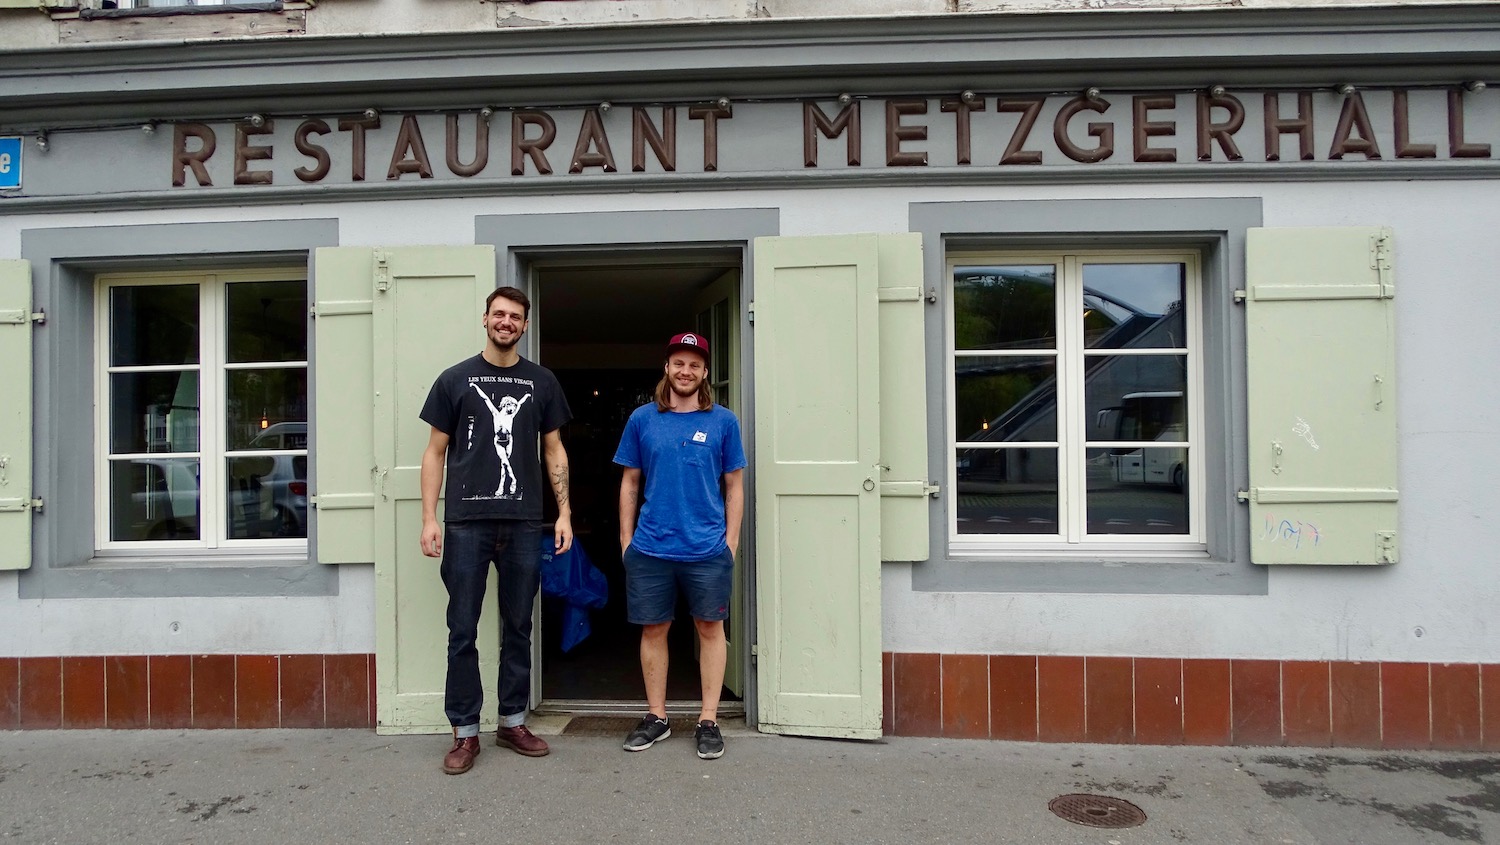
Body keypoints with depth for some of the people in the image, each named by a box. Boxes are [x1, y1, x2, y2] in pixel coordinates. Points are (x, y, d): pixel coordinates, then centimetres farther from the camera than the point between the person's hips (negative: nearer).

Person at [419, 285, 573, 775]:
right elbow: (435, 452, 6)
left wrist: (564, 512, 4)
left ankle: (512, 723, 23)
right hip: (466, 523, -1)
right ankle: (465, 733, 14)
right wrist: (429, 518, -3)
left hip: (523, 524, 2)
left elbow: (553, 450, 13)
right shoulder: (455, 380, 6)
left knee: (518, 628, 10)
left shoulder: (541, 382, 10)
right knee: (462, 630, 2)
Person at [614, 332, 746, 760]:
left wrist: (731, 542, 0)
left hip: (707, 548, -1)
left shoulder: (723, 421, 2)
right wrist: (626, 540, 5)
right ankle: (656, 717, 25)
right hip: (650, 548, 1)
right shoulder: (642, 419, 4)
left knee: (710, 629, 7)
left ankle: (709, 720, 20)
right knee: (653, 630, 10)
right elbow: (630, 484, 9)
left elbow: (734, 486, 5)